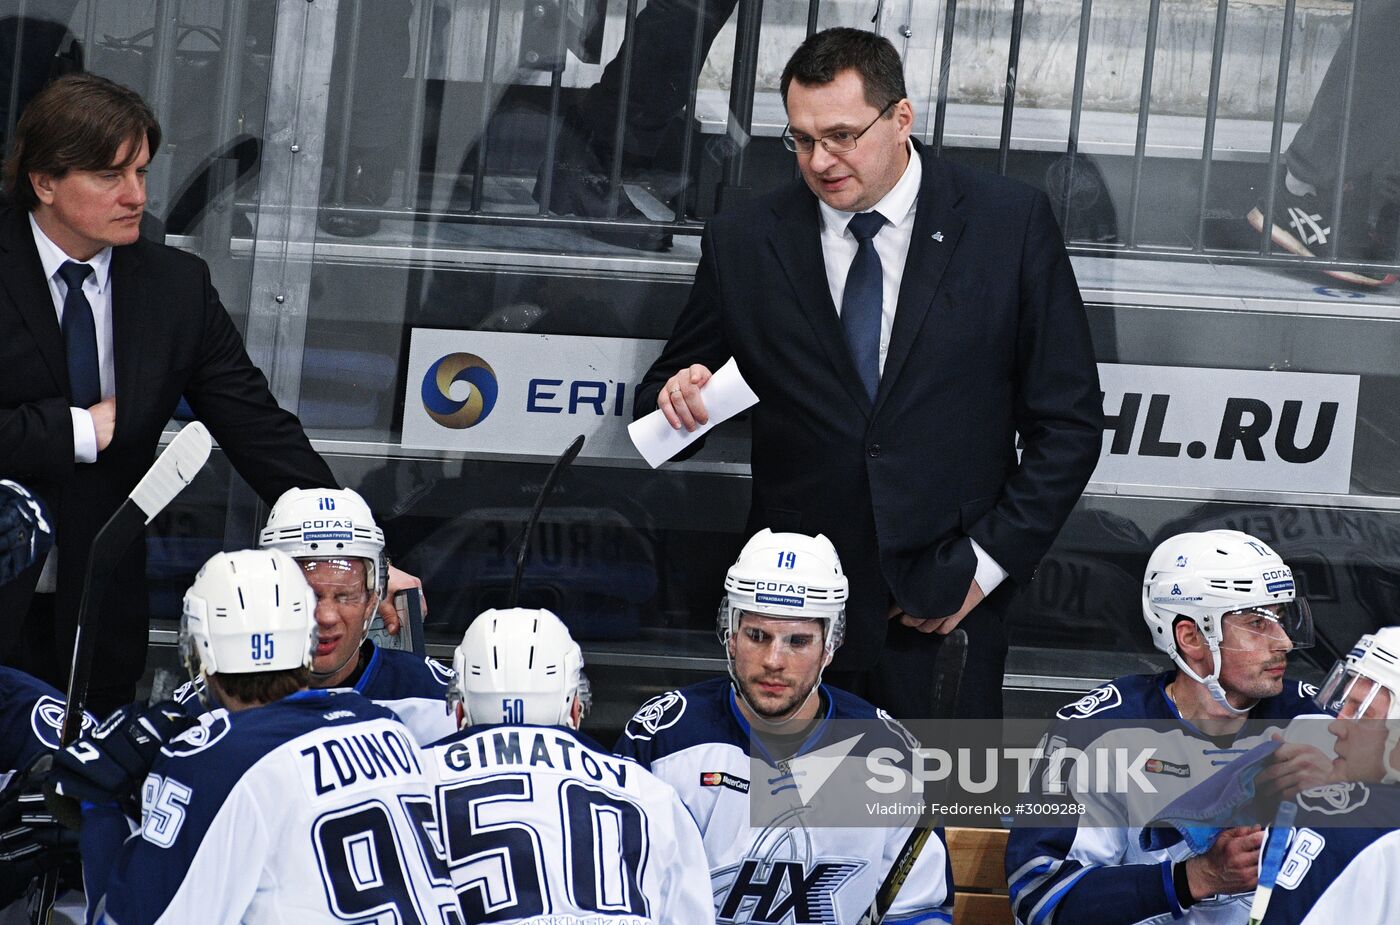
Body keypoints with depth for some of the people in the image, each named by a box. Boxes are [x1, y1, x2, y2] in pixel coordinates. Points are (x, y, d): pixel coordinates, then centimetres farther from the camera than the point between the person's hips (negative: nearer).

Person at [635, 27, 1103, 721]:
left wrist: (987, 560, -5)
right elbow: (662, 389, 14)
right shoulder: (743, 242, 4)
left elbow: (1067, 422, 2)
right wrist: (678, 397, -10)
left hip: (947, 611, -1)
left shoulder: (1010, 222, -1)